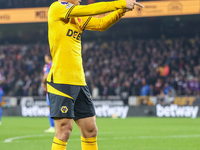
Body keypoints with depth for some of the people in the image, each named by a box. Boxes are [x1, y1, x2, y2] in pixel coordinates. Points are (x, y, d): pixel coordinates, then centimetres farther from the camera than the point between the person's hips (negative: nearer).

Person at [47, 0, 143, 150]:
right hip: (60, 80, -8)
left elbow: (101, 24, 16)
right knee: (64, 129, -10)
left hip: (79, 82, 8)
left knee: (90, 129, 9)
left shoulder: (78, 17, 18)